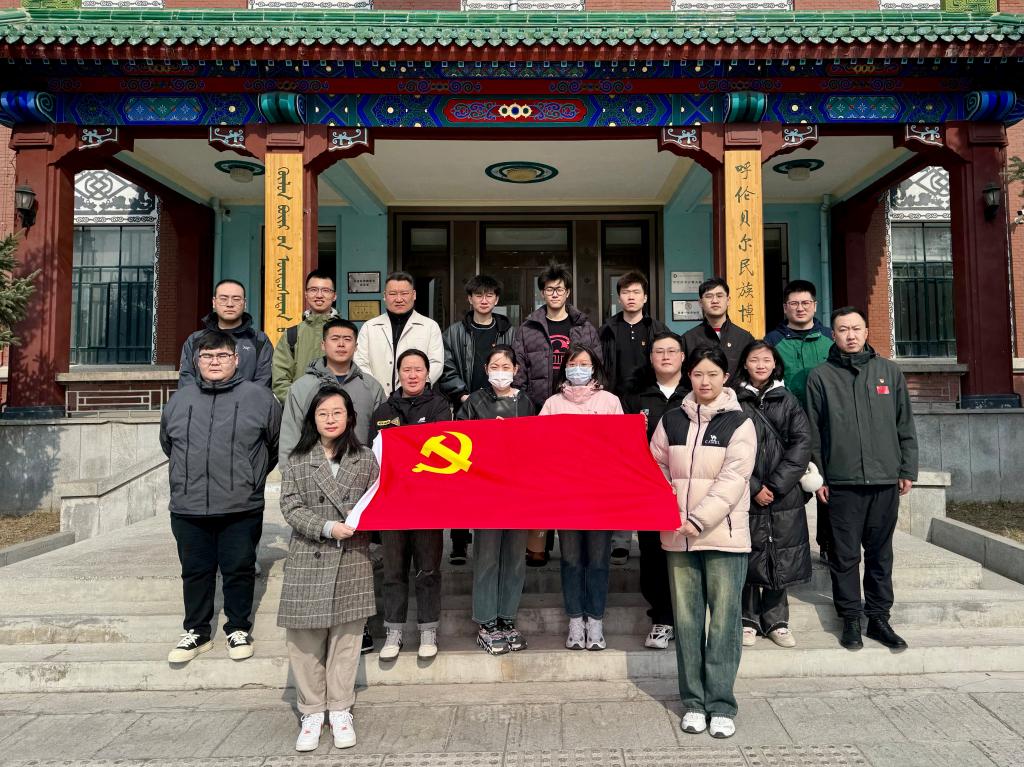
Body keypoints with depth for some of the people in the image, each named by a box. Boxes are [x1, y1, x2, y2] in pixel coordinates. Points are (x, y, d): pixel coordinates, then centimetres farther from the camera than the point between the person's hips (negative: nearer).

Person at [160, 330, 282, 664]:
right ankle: (196, 632, 30)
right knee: (195, 572, 13)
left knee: (239, 570, 8)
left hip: (241, 509, -3)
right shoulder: (179, 400, 8)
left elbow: (279, 443, 8)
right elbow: (167, 444, 24)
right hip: (187, 510, 3)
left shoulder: (259, 397, -3)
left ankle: (238, 630, 26)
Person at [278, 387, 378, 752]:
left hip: (352, 561, 0)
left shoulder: (365, 459, 5)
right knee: (305, 639, 5)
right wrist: (327, 527, -14)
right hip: (308, 561, 0)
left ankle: (340, 710, 21)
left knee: (346, 637, 6)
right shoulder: (297, 461, 3)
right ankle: (312, 712, 21)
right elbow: (290, 507, -3)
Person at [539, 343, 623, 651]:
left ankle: (595, 623, 15)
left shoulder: (609, 400, 8)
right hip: (565, 490, 1)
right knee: (571, 558, 6)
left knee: (598, 557, 3)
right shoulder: (553, 403, 10)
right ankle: (576, 622, 17)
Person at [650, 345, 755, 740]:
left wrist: (699, 520, -17)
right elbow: (655, 468, 13)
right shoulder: (671, 420, 9)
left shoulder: (739, 423, 0)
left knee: (724, 619, 1)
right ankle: (693, 702, 19)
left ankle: (721, 704, 13)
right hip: (678, 535, 3)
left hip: (725, 535, -3)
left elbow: (733, 479, -10)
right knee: (686, 618, 8)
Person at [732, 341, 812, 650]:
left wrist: (776, 485, -9)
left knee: (781, 558, 6)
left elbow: (802, 442, 0)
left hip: (784, 496, 2)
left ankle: (776, 621, 21)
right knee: (750, 557, 3)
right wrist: (754, 488, -11)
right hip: (747, 495, -2)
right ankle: (748, 619, 18)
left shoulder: (788, 400, 8)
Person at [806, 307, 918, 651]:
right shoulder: (821, 376, 2)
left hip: (885, 480, 2)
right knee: (845, 555, 5)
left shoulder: (889, 371, 8)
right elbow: (813, 432, 2)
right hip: (842, 481, -2)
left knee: (880, 553, 11)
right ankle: (850, 619, 17)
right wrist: (817, 477, -2)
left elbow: (905, 425, 10)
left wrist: (908, 470, 6)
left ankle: (879, 617, 23)